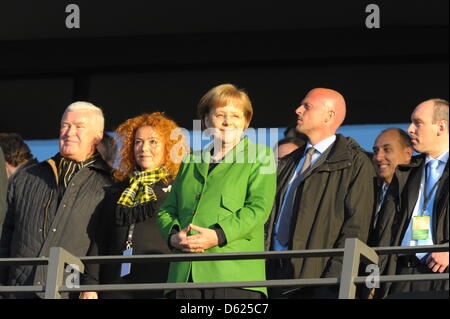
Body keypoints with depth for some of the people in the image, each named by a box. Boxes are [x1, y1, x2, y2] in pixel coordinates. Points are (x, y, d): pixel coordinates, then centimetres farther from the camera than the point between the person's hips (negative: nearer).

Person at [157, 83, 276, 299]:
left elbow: (259, 207, -4)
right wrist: (173, 236, -2)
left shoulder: (260, 157, 10)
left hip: (234, 274, -4)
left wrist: (218, 235, -17)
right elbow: (168, 209, 22)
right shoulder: (192, 161, 25)